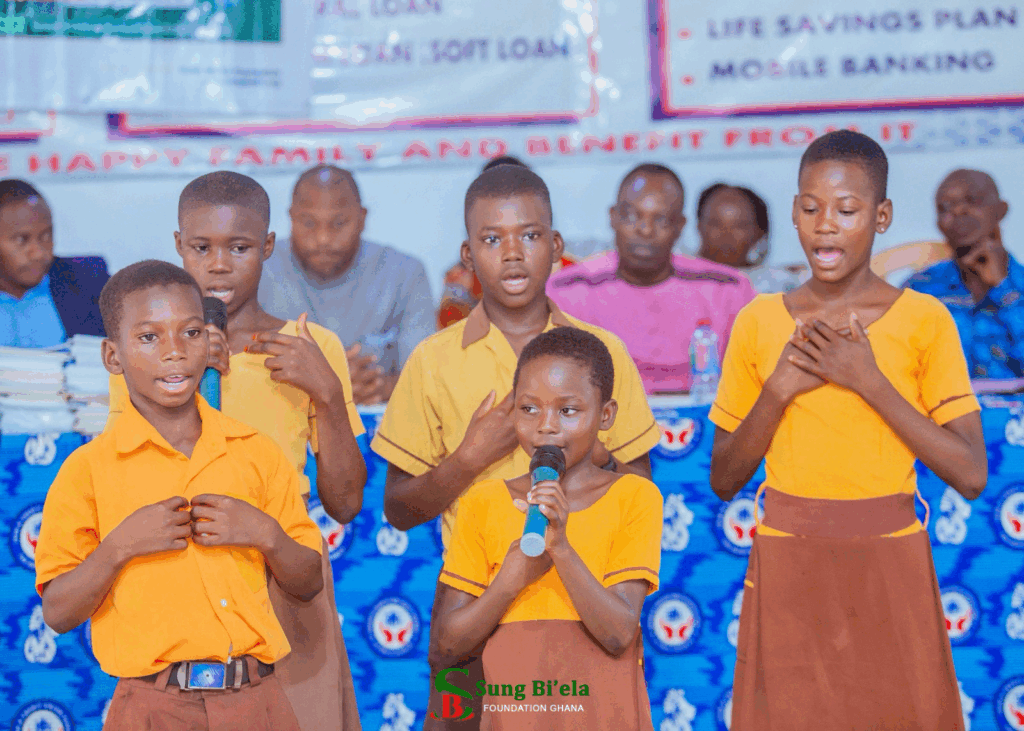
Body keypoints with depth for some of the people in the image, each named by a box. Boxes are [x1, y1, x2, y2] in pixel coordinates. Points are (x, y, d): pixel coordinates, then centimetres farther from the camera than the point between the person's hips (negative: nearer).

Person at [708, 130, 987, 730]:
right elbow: (724, 480, 4)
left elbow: (972, 475, -10)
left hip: (891, 571, -1)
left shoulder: (924, 320, -2)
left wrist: (868, 380, -14)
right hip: (787, 573, 1)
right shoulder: (760, 322, 3)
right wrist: (779, 389, -10)